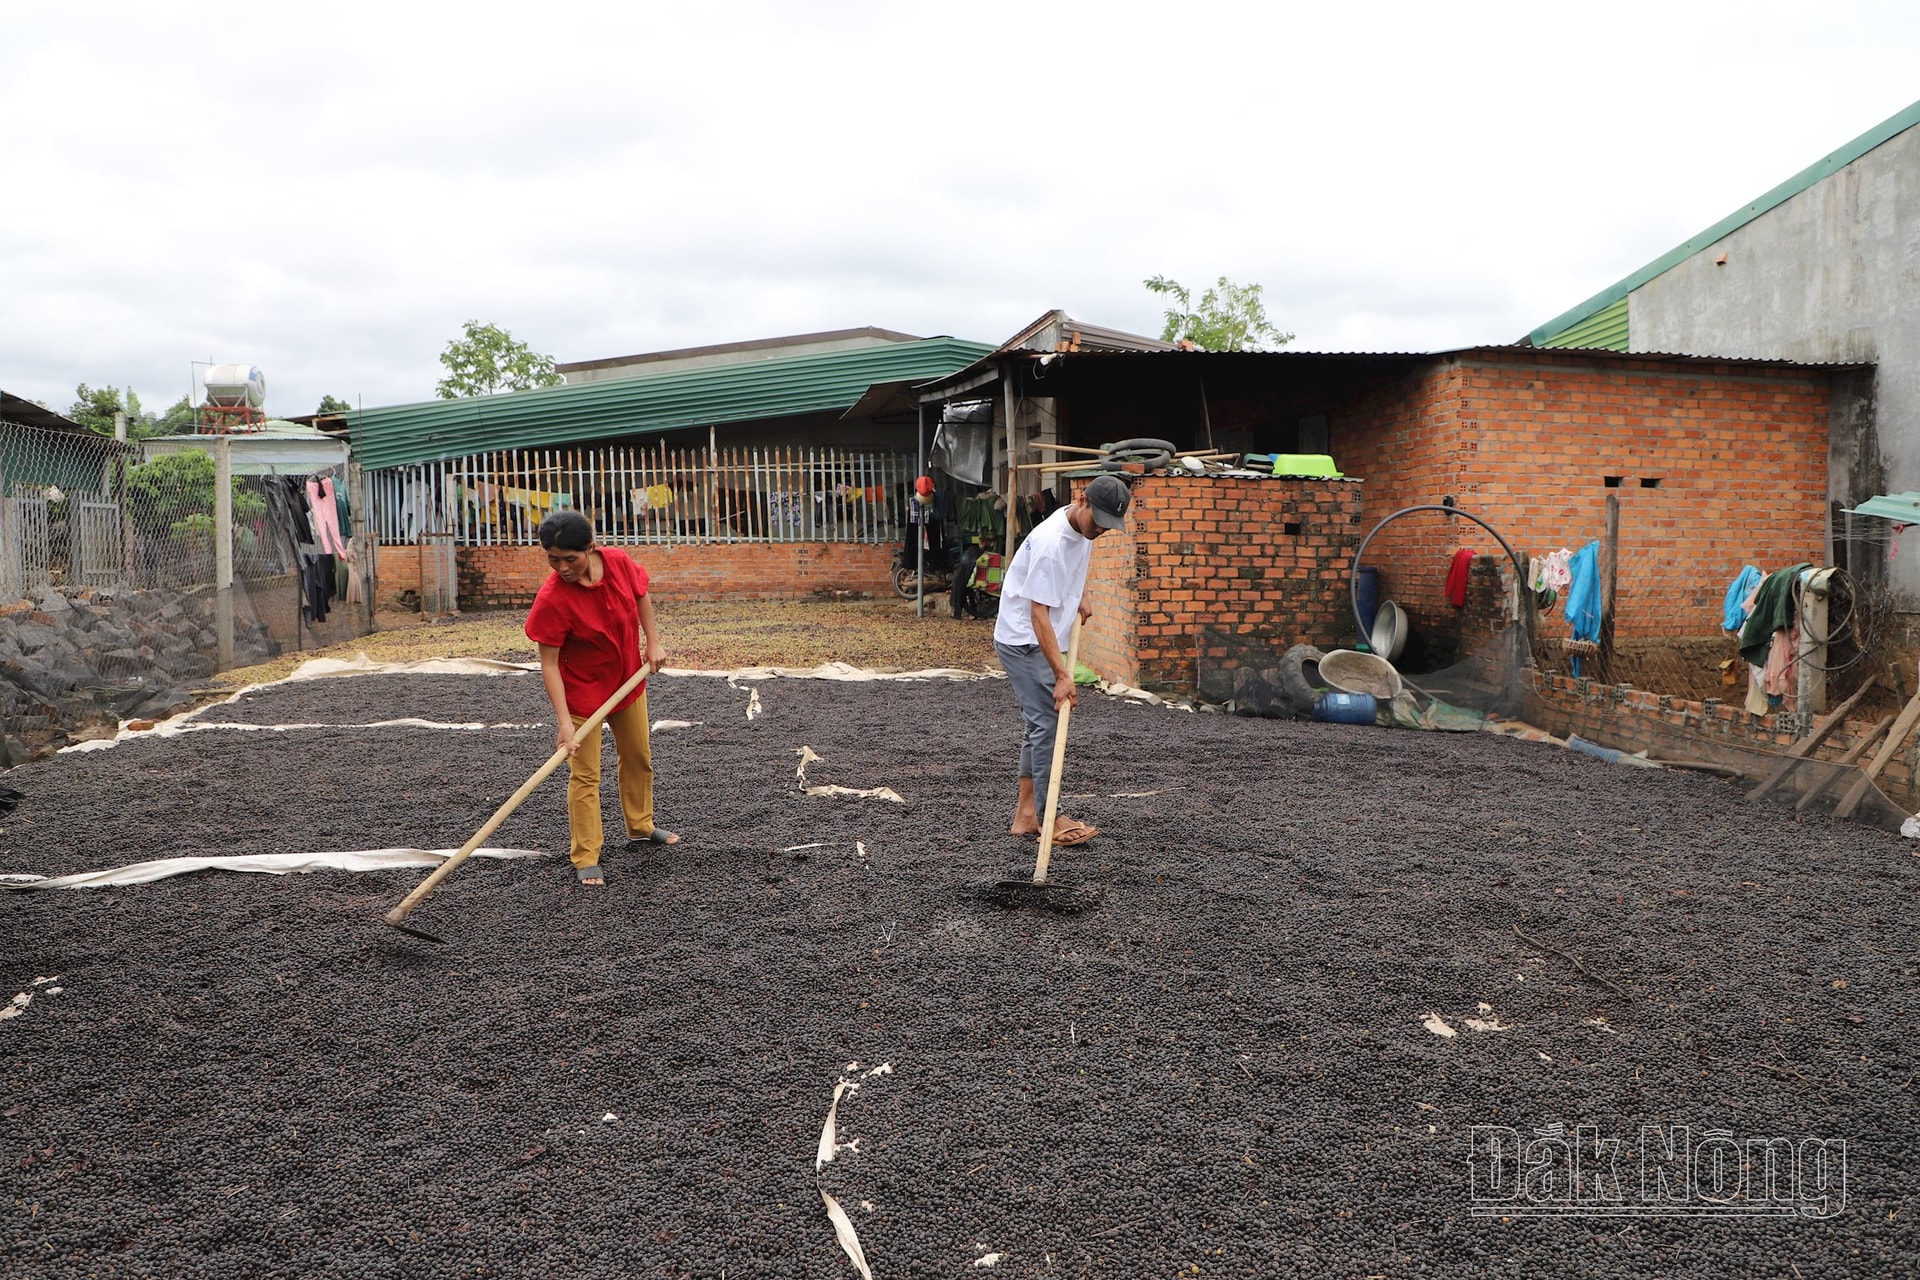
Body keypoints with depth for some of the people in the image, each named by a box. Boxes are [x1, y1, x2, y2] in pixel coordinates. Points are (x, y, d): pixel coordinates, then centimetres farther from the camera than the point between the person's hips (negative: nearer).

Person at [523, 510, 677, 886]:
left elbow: (641, 596, 5)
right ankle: (586, 859, 9)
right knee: (584, 774, -3)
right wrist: (564, 722, -30)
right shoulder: (552, 598, -30)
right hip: (581, 691, -5)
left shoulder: (619, 562, -18)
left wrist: (653, 642, -1)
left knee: (638, 758, 20)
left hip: (627, 680, 6)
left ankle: (641, 829, 40)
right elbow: (549, 664, -26)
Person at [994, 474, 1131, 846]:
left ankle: (1026, 814, 16)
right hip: (1022, 639, -10)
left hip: (1038, 639, 10)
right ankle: (1048, 818, -7)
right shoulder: (1051, 543, -28)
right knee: (1046, 722, -12)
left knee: (1039, 724, 10)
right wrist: (1062, 674, -30)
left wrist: (1079, 600, 16)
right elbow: (1038, 615, -29)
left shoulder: (1083, 527, 0)